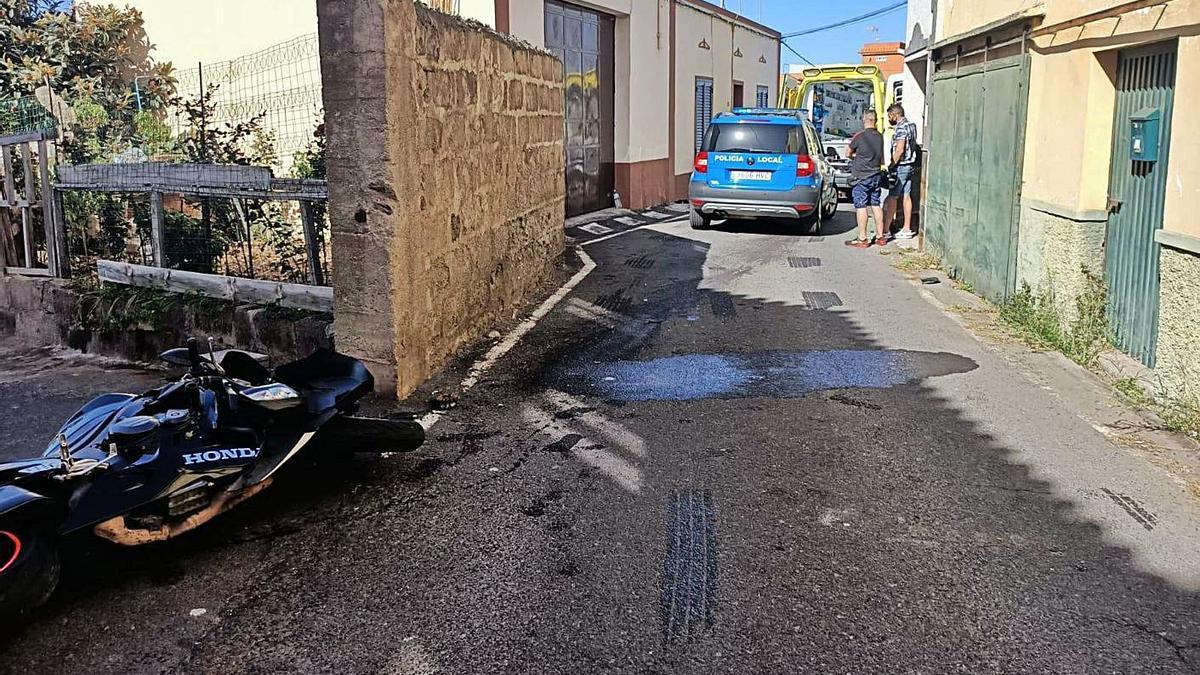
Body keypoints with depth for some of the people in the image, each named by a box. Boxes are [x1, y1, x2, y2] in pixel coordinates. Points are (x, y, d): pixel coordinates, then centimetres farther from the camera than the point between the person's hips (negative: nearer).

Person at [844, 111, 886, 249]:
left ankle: (862, 239, -3)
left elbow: (849, 153, -4)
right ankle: (880, 236, 18)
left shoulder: (859, 136, -15)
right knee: (876, 205, 13)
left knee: (861, 207, -3)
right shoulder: (880, 136, 3)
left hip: (861, 177, -6)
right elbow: (880, 154, 13)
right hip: (877, 175, 6)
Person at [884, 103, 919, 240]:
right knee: (906, 196, 9)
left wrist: (890, 166, -18)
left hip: (901, 166, -9)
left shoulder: (901, 128, -16)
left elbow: (900, 150, -22)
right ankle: (907, 229, 10)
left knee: (892, 198, -7)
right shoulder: (911, 125, 13)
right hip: (910, 166, 9)